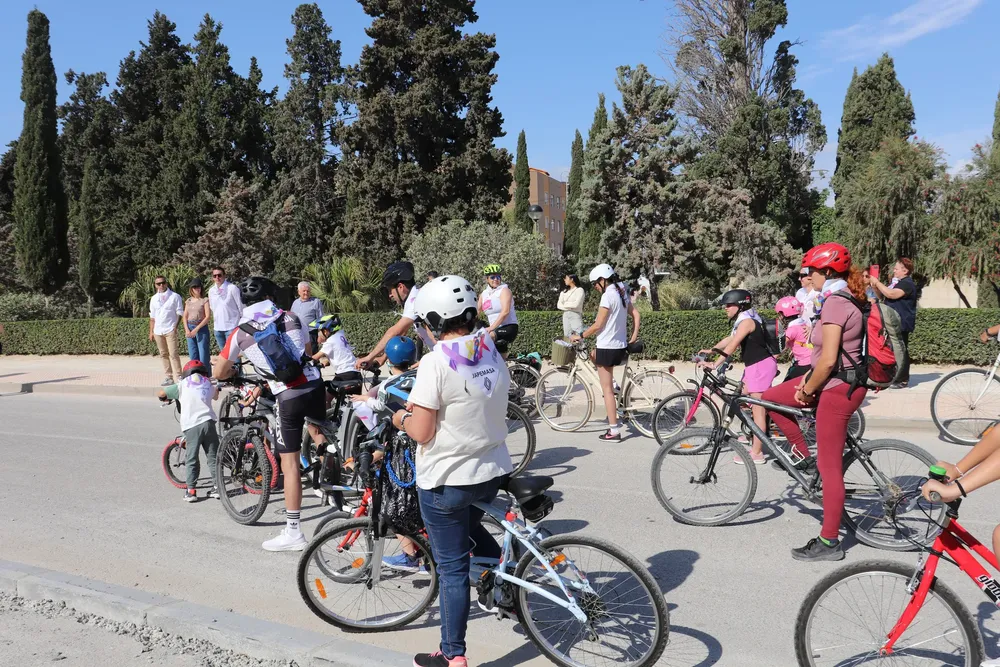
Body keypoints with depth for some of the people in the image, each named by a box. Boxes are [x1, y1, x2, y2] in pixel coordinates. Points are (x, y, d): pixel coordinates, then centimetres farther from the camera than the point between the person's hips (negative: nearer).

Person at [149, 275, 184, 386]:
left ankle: (178, 377, -8)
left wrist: (175, 327, -11)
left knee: (173, 354, -10)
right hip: (158, 331, 5)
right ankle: (169, 376, 14)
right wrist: (151, 332, 11)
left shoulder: (175, 296, 0)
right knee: (163, 354, 8)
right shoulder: (154, 299, 14)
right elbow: (152, 317, 16)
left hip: (170, 330, -5)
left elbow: (179, 313, -1)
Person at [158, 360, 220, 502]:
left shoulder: (183, 385, 9)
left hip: (191, 425, -2)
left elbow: (162, 393, 14)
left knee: (192, 459, 4)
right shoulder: (209, 385, 18)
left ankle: (191, 490, 2)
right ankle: (217, 486, 11)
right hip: (208, 421, 2)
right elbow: (216, 395, 37)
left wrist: (166, 398, 34)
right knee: (213, 456, 10)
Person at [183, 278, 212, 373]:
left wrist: (196, 329, -14)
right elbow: (185, 316, 11)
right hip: (190, 329, 5)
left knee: (203, 356, -7)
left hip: (201, 328, -5)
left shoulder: (204, 300, -2)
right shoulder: (188, 301, 13)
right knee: (193, 356, 7)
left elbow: (207, 317, -9)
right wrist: (187, 330, -4)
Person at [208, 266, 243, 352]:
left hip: (231, 327, -6)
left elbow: (240, 306, -6)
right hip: (217, 328, 6)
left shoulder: (232, 288, -10)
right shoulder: (211, 291, 8)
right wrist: (215, 322, 19)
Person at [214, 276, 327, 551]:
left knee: (290, 463, 2)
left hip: (288, 397, -3)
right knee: (316, 430, 32)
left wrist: (234, 370, 36)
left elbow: (219, 373, 14)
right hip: (315, 386, 4)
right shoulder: (291, 318, 8)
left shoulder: (239, 333, 3)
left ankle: (293, 533, 5)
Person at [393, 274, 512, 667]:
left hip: (445, 480, -6)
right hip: (492, 471, 7)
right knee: (471, 528, 34)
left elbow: (422, 432, -19)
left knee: (452, 566, 5)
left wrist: (402, 418, 3)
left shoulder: (435, 362, -19)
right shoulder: (491, 352, 1)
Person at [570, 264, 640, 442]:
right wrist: (634, 336, 17)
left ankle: (614, 431, 1)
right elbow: (635, 314, 12)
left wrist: (580, 336, -5)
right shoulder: (622, 293, 9)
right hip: (621, 346, 9)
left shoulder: (607, 296, -17)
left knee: (607, 389, -2)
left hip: (607, 346, -9)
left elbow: (598, 325, -17)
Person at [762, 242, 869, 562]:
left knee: (830, 466, -3)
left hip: (838, 388, -10)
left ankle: (829, 542, 7)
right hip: (837, 380, 10)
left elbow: (828, 359, -24)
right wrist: (809, 378, 9)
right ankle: (804, 457, 23)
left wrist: (808, 390, -11)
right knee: (771, 398, 16)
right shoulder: (843, 299, 10)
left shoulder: (834, 304, -21)